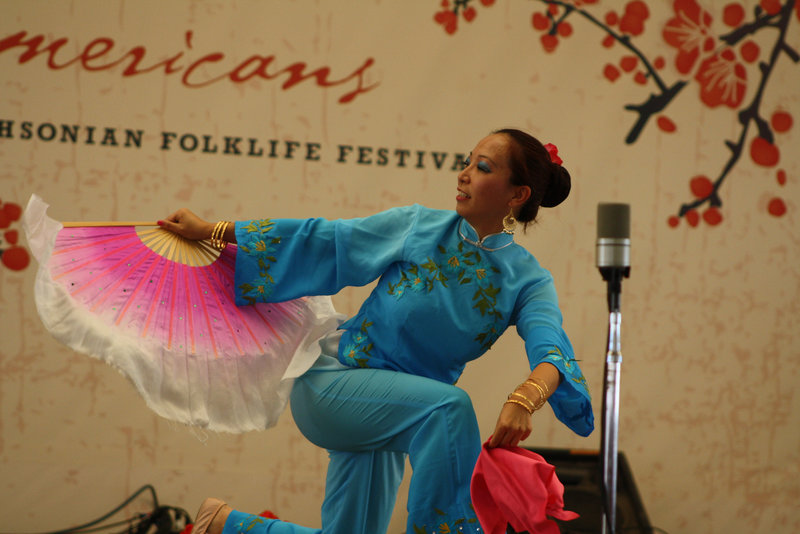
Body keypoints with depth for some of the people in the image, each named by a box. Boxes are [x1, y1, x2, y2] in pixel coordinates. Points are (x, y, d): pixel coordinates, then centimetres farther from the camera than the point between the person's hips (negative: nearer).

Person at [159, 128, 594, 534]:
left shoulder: (527, 281, -7)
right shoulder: (419, 228, -8)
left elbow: (553, 351, -26)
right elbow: (319, 239, -3)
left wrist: (524, 400, -50)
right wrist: (211, 231, -4)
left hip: (386, 418, 4)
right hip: (330, 383, -4)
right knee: (449, 407, -32)